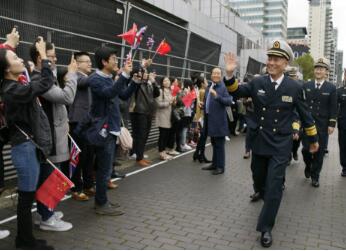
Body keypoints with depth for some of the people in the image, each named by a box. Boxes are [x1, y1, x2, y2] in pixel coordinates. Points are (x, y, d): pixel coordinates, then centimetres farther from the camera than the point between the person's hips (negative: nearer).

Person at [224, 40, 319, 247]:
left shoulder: (295, 88, -8)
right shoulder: (257, 83, -4)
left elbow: (305, 115, 2)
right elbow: (236, 92, -1)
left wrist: (314, 139, 12)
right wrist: (230, 75, -22)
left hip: (281, 145, -3)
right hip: (259, 142, 3)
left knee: (274, 184, -5)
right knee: (258, 178, 20)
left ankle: (266, 227, 9)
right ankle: (264, 194, 55)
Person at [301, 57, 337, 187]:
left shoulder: (331, 88, 1)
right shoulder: (306, 86, 6)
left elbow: (333, 108, 0)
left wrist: (332, 124, -6)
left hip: (322, 125, -1)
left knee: (319, 152, 4)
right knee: (306, 148, -1)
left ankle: (315, 176, 17)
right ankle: (308, 165, 30)